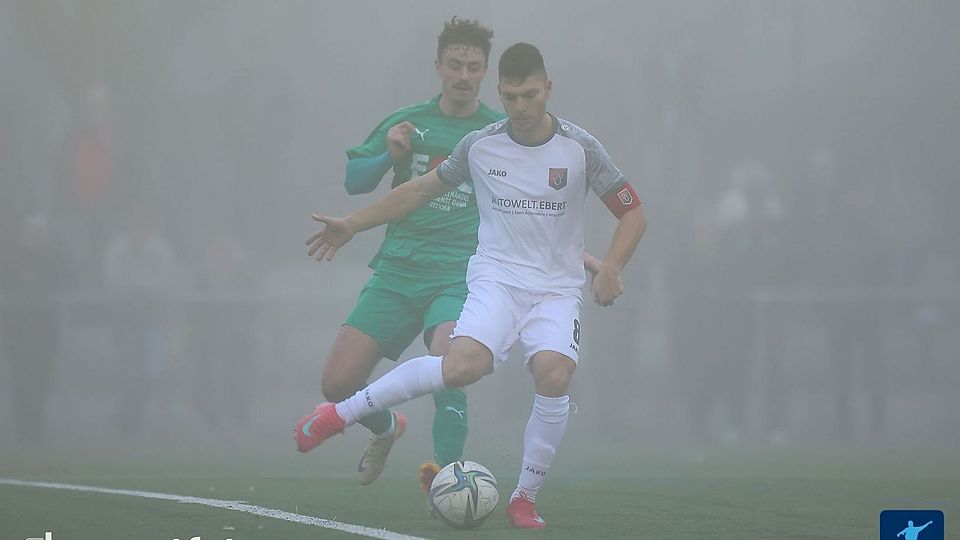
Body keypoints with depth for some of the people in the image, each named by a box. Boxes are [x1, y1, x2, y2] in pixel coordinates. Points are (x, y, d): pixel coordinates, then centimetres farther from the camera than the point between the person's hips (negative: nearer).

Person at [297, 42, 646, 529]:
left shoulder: (579, 148, -3)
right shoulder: (480, 146, 1)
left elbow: (633, 214, 3)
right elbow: (421, 190, 17)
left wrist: (610, 268, -14)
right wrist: (351, 225, 19)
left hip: (557, 288, 1)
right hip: (496, 276, -1)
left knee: (554, 375, -27)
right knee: (464, 365, -29)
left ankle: (525, 498, -8)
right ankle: (340, 413, -16)